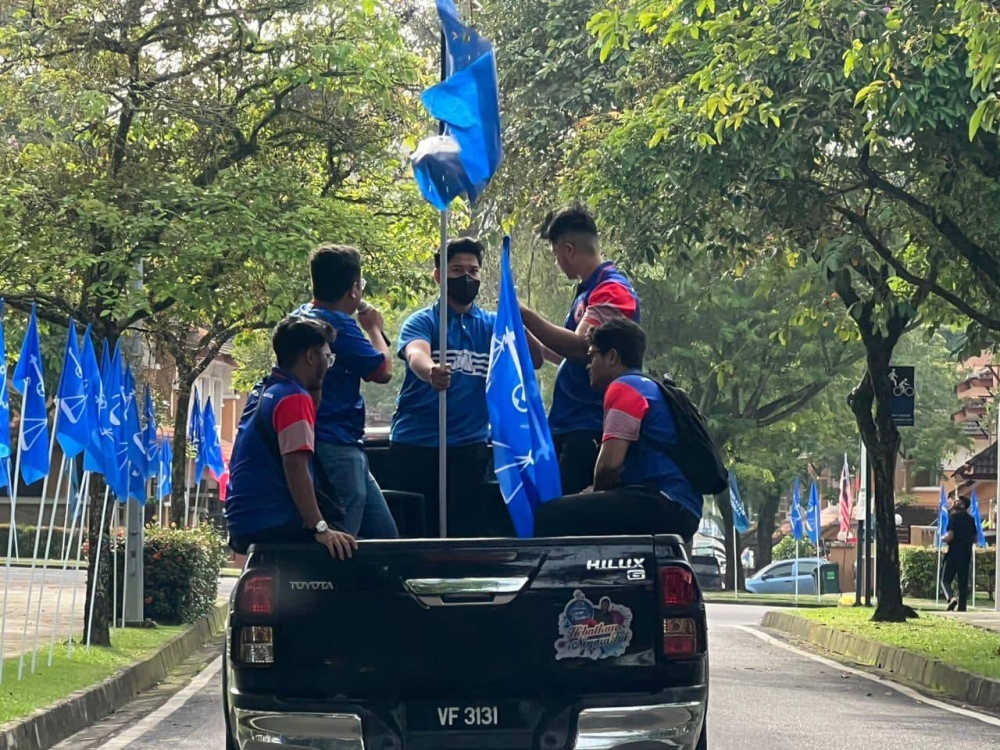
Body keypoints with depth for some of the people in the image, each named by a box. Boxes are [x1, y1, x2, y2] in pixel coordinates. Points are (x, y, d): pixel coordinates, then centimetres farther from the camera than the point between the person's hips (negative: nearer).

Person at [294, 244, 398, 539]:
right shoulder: (338, 325, -17)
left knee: (385, 538, 13)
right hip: (337, 448, -10)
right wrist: (374, 328, 7)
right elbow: (383, 370, -10)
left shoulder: (301, 316, 14)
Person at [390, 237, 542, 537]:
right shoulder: (422, 321, 1)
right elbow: (416, 355, -21)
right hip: (414, 445, -2)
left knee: (469, 530, 1)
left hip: (469, 447, 2)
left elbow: (534, 361, -5)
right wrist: (430, 372, -46)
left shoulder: (492, 323, 10)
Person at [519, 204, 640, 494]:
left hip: (590, 427, -10)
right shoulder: (588, 291, 19)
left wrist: (526, 316, -19)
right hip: (569, 424, 10)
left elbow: (581, 346, -24)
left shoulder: (612, 290, -12)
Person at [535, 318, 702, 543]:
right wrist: (595, 496, 18)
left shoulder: (624, 387, -3)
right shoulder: (650, 389, 28)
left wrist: (595, 493, 6)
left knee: (547, 516, -20)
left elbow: (610, 463, -14)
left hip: (661, 504, -11)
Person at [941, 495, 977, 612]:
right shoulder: (970, 519, 11)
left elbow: (949, 536, -18)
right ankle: (962, 608, 4)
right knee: (963, 582, 8)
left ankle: (951, 597, -23)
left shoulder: (954, 517, -9)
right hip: (967, 554, 5)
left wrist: (942, 539, 2)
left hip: (954, 553, -5)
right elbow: (974, 539, 16)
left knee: (945, 580, 2)